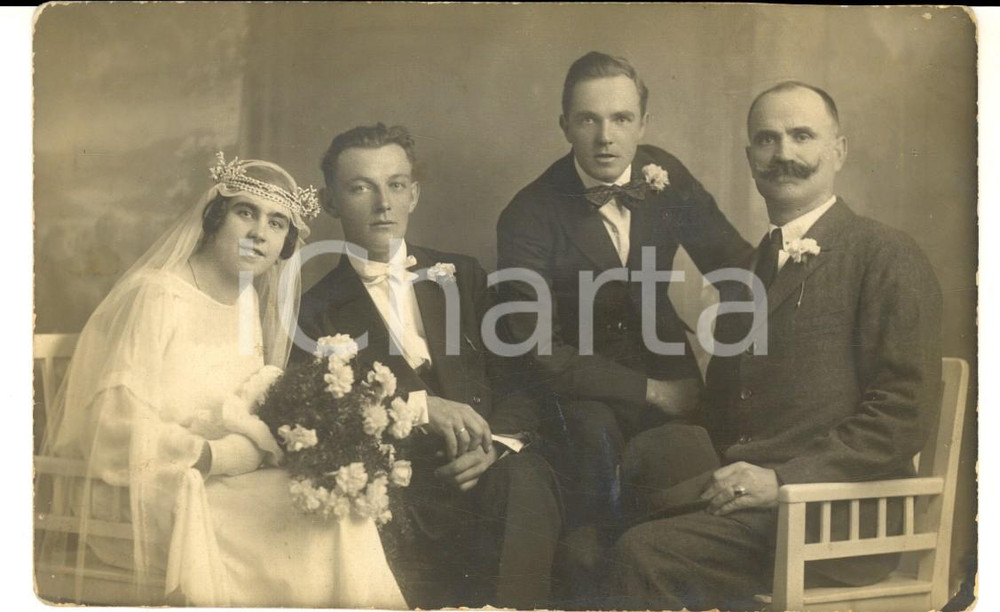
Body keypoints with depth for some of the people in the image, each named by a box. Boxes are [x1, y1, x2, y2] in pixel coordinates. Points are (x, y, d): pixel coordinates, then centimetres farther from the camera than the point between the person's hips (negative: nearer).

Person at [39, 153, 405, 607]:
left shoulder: (250, 300, 7)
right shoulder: (158, 297, -17)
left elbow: (253, 408, 10)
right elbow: (121, 429, -21)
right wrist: (221, 455, -19)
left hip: (210, 480, 7)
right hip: (137, 497, -7)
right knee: (315, 526, -20)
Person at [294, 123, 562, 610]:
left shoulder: (461, 276, 19)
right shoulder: (318, 310, 11)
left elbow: (516, 379, 12)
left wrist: (496, 443, -8)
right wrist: (418, 405, -16)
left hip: (495, 469, 2)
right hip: (398, 490, -2)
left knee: (521, 480, -30)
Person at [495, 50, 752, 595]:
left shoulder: (664, 175, -2)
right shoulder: (527, 216, -14)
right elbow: (540, 352, -14)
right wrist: (651, 390, -15)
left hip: (663, 361, 3)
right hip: (580, 382, -3)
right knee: (596, 435, -33)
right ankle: (592, 572, -12)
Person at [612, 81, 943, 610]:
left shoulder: (888, 259, -1)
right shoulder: (748, 269, 22)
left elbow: (904, 413, -9)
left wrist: (783, 479, -16)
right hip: (738, 501, 6)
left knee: (644, 554, -27)